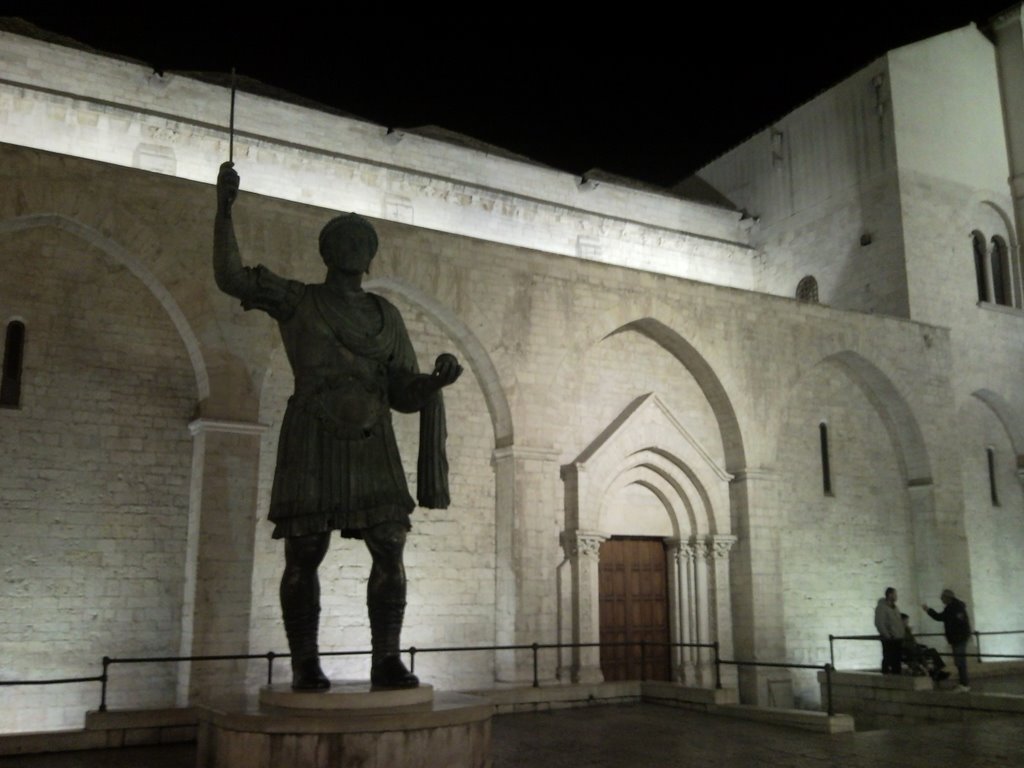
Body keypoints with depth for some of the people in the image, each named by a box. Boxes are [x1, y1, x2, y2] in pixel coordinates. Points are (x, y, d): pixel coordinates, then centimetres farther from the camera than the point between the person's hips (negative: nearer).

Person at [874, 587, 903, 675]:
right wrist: (887, 636, -17)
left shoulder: (894, 607, 16)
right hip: (888, 640, -8)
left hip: (898, 639, 8)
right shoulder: (881, 607, -10)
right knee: (887, 659, -5)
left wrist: (901, 636, 12)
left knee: (896, 660, 11)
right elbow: (879, 623, -16)